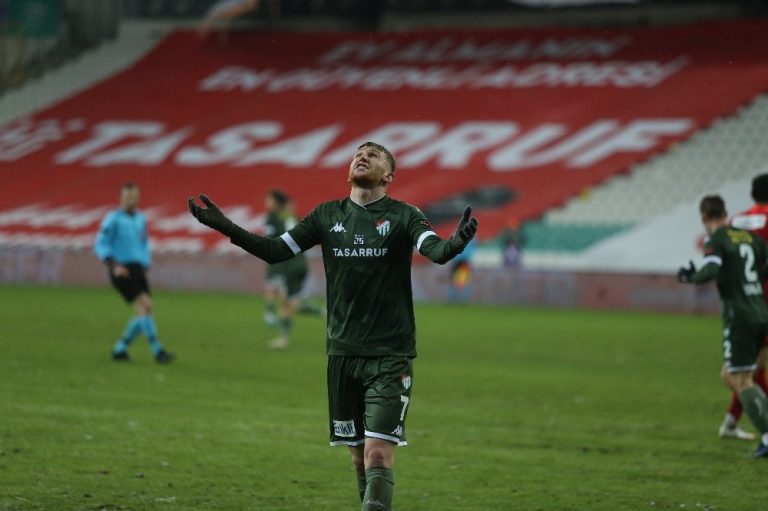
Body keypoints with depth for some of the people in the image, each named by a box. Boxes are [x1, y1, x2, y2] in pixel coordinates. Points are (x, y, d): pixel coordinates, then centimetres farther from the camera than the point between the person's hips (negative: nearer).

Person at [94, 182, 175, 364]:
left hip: (137, 269, 7)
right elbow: (101, 245, -10)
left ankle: (120, 349, 13)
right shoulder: (113, 219, -6)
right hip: (121, 271, -7)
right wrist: (114, 265, -21)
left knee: (144, 311, -1)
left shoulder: (140, 219, 15)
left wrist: (145, 266, 18)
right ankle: (157, 351, -18)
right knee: (144, 305, -19)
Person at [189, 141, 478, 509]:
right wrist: (227, 228, -7)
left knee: (378, 454, -14)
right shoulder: (328, 215, 8)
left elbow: (436, 251, -20)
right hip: (342, 352, 4)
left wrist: (455, 243, -44)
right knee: (359, 455, 9)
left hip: (390, 355, -4)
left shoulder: (402, 216, -3)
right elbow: (275, 251, 7)